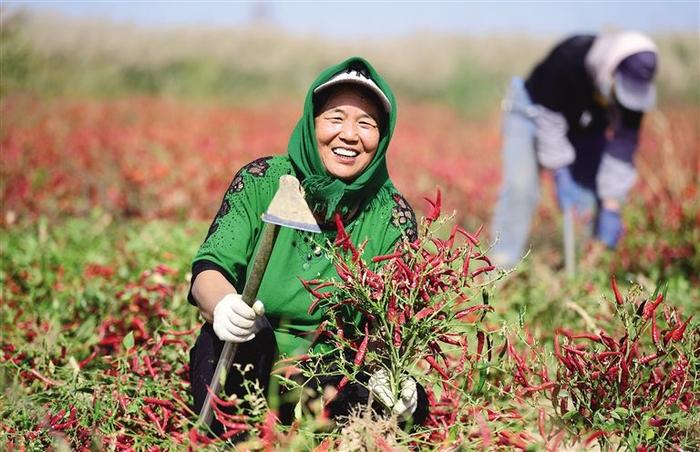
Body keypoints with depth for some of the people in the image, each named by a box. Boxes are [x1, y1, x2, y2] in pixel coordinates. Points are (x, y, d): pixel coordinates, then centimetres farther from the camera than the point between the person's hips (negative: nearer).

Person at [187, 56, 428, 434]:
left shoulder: (393, 216, -4)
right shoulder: (261, 181, -6)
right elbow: (208, 267, -14)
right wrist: (223, 304, -39)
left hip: (336, 378, 1)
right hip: (245, 368, -1)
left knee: (409, 401, -27)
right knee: (238, 322, -33)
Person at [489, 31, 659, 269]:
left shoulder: (635, 86, -25)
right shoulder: (568, 59, -37)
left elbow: (623, 146, -20)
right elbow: (549, 120, -28)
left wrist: (612, 209, -21)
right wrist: (561, 178, -28)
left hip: (586, 123, 4)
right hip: (535, 112, -4)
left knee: (598, 192, -7)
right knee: (520, 186, -20)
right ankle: (502, 265, -16)